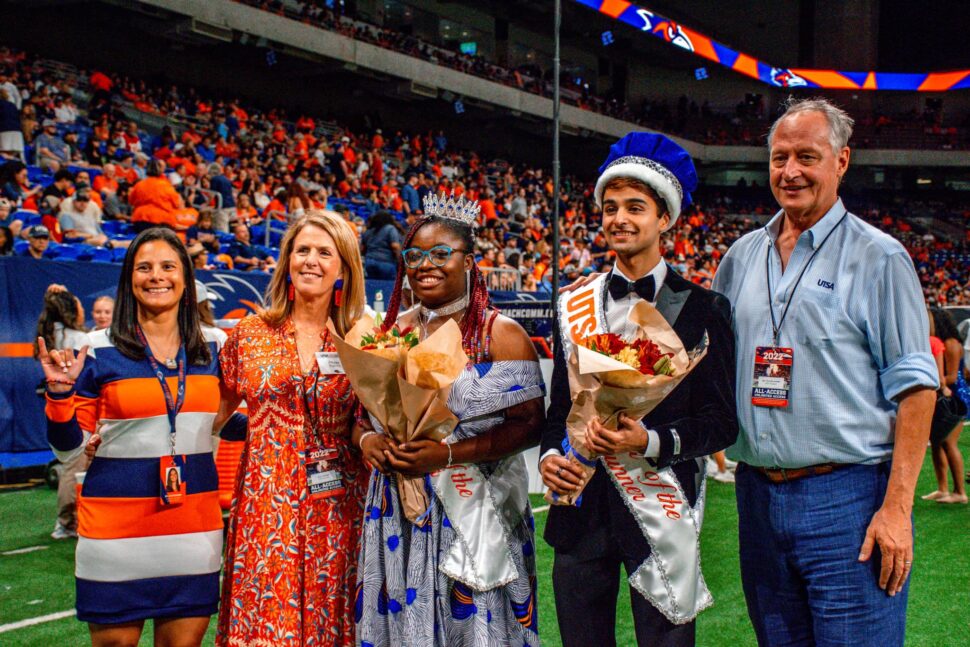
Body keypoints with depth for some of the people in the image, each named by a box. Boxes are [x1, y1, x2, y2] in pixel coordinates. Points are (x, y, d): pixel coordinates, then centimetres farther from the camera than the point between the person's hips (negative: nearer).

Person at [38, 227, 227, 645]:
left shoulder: (211, 348, 7)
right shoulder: (100, 350, -3)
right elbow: (68, 448, -1)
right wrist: (61, 392, -14)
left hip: (194, 521, 3)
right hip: (118, 523, -3)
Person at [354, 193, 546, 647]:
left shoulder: (499, 333, -5)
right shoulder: (394, 330, 10)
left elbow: (530, 425, -11)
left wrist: (450, 453, -20)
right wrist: (366, 438, -7)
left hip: (474, 508, -4)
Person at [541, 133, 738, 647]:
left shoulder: (701, 309, -3)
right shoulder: (574, 307, 9)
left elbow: (721, 422, -4)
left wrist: (648, 442, -20)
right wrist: (550, 455, -4)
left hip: (659, 513, -3)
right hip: (581, 505, 4)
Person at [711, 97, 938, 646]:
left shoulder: (879, 258, -4)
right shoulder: (742, 257, 12)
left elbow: (914, 387, -8)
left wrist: (897, 507, -15)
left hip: (848, 499, -5)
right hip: (759, 493, 5)